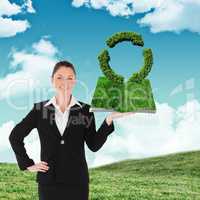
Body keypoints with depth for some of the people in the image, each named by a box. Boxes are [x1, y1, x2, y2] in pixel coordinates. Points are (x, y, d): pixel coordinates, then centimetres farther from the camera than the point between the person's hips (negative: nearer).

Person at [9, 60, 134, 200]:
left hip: (77, 181, 0)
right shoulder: (40, 109, 0)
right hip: (49, 181, 0)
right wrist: (28, 164, 3)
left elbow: (94, 145, -4)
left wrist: (108, 120, -14)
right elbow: (15, 136, 9)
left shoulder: (85, 110, 1)